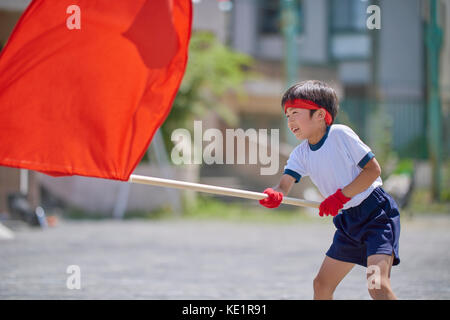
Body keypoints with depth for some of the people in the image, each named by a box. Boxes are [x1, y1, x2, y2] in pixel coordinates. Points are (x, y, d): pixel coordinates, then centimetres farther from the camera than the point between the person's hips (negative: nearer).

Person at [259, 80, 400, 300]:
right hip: (347, 220, 8)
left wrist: (341, 196, -20)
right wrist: (274, 195, -35)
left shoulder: (340, 134, -14)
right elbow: (285, 184, -10)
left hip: (376, 212, -8)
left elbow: (373, 169, -13)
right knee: (321, 284, 10)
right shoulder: (301, 154, 4)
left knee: (377, 284, -25)